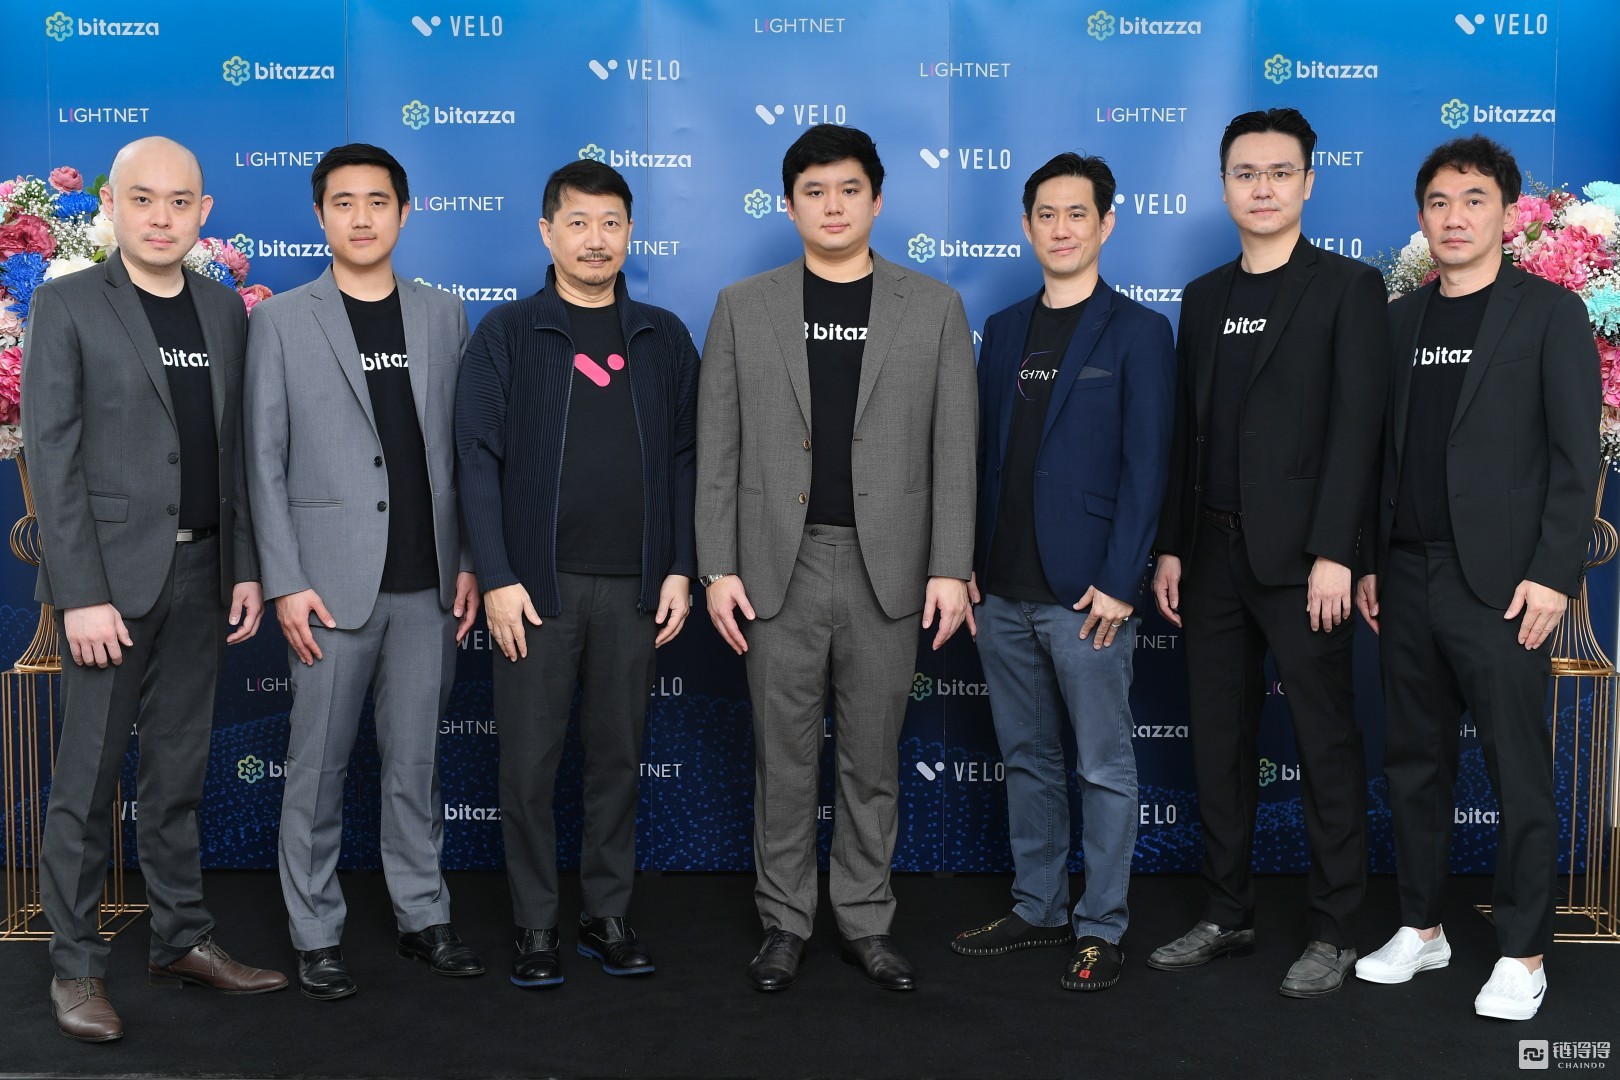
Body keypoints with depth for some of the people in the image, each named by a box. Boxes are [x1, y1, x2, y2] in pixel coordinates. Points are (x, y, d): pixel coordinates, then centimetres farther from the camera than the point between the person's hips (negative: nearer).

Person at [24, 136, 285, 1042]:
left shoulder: (226, 310, 10)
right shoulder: (68, 306, -4)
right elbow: (52, 458, -9)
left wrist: (246, 567, 6)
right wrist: (82, 593, -15)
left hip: (202, 572, 5)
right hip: (112, 575, -4)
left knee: (181, 770, 12)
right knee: (89, 779, 2)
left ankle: (183, 939, 22)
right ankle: (77, 966, 12)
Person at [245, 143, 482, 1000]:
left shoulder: (443, 317, 9)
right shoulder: (282, 320, 2)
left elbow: (464, 451, 9)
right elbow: (266, 462, -1)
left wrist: (470, 562, 2)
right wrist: (286, 583, -8)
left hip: (427, 584, 2)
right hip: (332, 583, -2)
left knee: (416, 761, 10)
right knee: (318, 766, 4)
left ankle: (423, 915, 22)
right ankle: (316, 933, 17)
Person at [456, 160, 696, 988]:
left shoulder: (663, 338, 8)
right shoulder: (505, 335, 1)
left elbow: (685, 460, 8)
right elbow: (479, 462, -3)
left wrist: (681, 570, 1)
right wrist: (498, 578, -10)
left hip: (635, 586, 2)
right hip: (538, 585, -2)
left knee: (618, 757, 10)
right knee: (529, 763, 4)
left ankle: (609, 916, 23)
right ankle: (535, 927, 17)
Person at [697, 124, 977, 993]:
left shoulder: (933, 309, 5)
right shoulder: (743, 308, 5)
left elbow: (953, 450, 1)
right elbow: (718, 450, 3)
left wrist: (950, 567, -6)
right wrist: (718, 568, -3)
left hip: (887, 567, 0)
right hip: (779, 565, 0)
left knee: (873, 756, 8)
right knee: (783, 756, 7)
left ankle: (866, 921, 22)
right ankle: (785, 921, 21)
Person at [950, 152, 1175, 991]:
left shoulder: (1137, 332, -3)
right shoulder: (1003, 330, 13)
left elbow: (1145, 466, -9)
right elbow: (982, 455, 14)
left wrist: (1118, 582, -15)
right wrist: (967, 563, 7)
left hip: (1087, 594, -5)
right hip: (1004, 591, 6)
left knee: (1103, 766, 3)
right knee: (1027, 758, 15)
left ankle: (1101, 927, 15)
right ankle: (1037, 908, 27)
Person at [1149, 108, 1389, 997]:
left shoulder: (1348, 287, -2)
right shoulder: (1203, 297, 14)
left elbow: (1356, 424, -10)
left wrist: (1332, 553, -17)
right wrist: (1171, 546, 9)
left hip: (1300, 556, -5)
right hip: (1213, 554, 6)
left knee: (1325, 741, 2)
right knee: (1218, 740, 10)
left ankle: (1333, 931, 12)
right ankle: (1226, 914, 21)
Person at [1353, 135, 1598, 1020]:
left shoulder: (1549, 313, -1)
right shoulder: (1399, 319, 13)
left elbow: (1576, 457, -6)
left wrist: (1553, 573, -13)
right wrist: (1367, 562, 9)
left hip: (1499, 582, -5)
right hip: (1407, 579, 5)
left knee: (1519, 775, 0)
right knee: (1415, 765, 12)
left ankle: (1522, 954, 12)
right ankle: (1422, 928, 24)